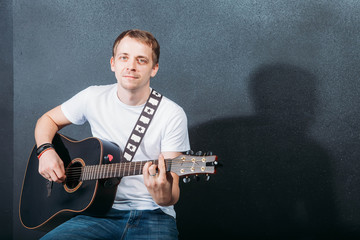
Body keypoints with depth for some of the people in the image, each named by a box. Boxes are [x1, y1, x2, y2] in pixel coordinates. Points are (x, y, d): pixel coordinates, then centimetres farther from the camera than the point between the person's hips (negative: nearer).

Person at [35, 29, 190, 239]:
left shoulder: (173, 115, -7)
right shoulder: (94, 98, 3)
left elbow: (173, 195, -9)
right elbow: (48, 120, 21)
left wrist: (165, 196, -34)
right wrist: (46, 151, 0)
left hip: (153, 215, -2)